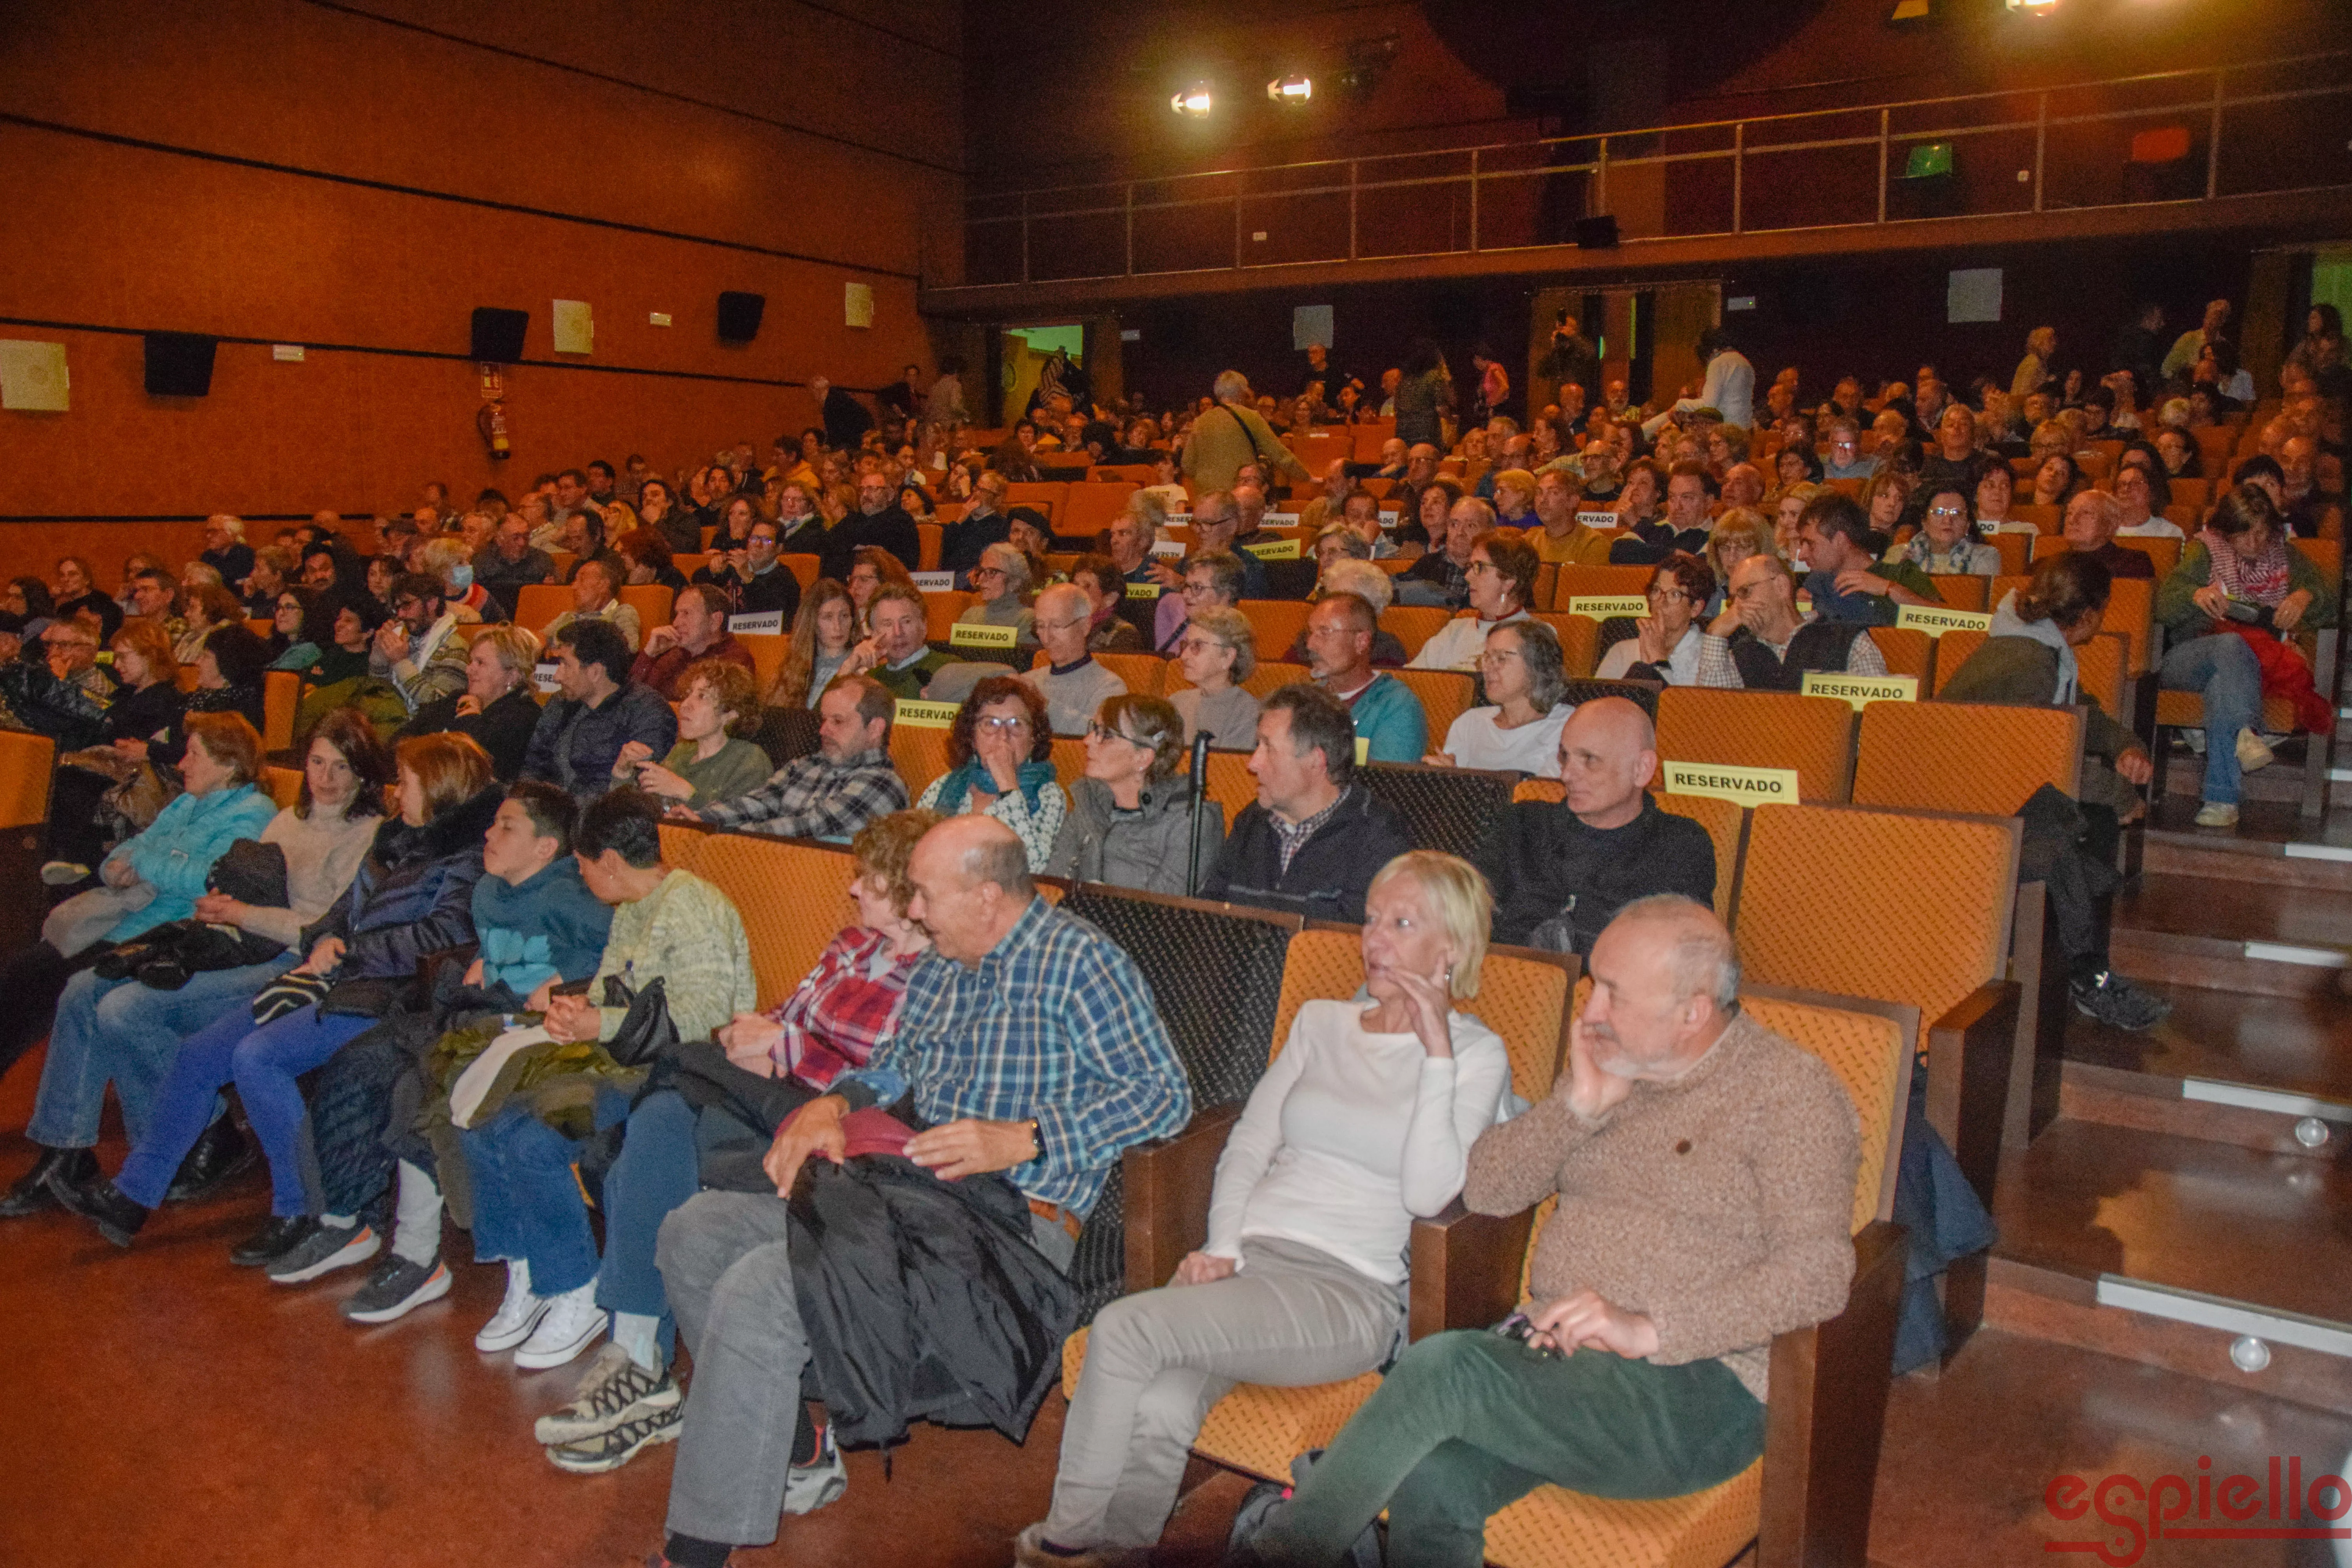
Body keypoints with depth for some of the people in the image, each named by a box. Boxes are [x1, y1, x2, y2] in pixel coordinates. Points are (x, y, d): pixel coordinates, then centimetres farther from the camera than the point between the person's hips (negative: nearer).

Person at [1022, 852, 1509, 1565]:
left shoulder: (1476, 1054, 3)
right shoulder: (1321, 1021, 18)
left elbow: (1427, 1194, -11)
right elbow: (1249, 1143, 16)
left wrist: (1436, 1054, -15)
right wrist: (1221, 1247, 1)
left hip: (1350, 1291, -4)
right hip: (1250, 1257, 4)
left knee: (1124, 1330, -24)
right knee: (1158, 1412, -29)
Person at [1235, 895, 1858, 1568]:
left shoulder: (1790, 1090, -3)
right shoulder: (1612, 1062, 16)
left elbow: (1819, 1274, -15)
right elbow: (1484, 1189, 12)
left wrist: (1649, 1329, -22)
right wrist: (1581, 1106, -3)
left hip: (1693, 1384, -5)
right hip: (1558, 1350, 5)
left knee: (1444, 1365, -27)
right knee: (1431, 1483, -27)